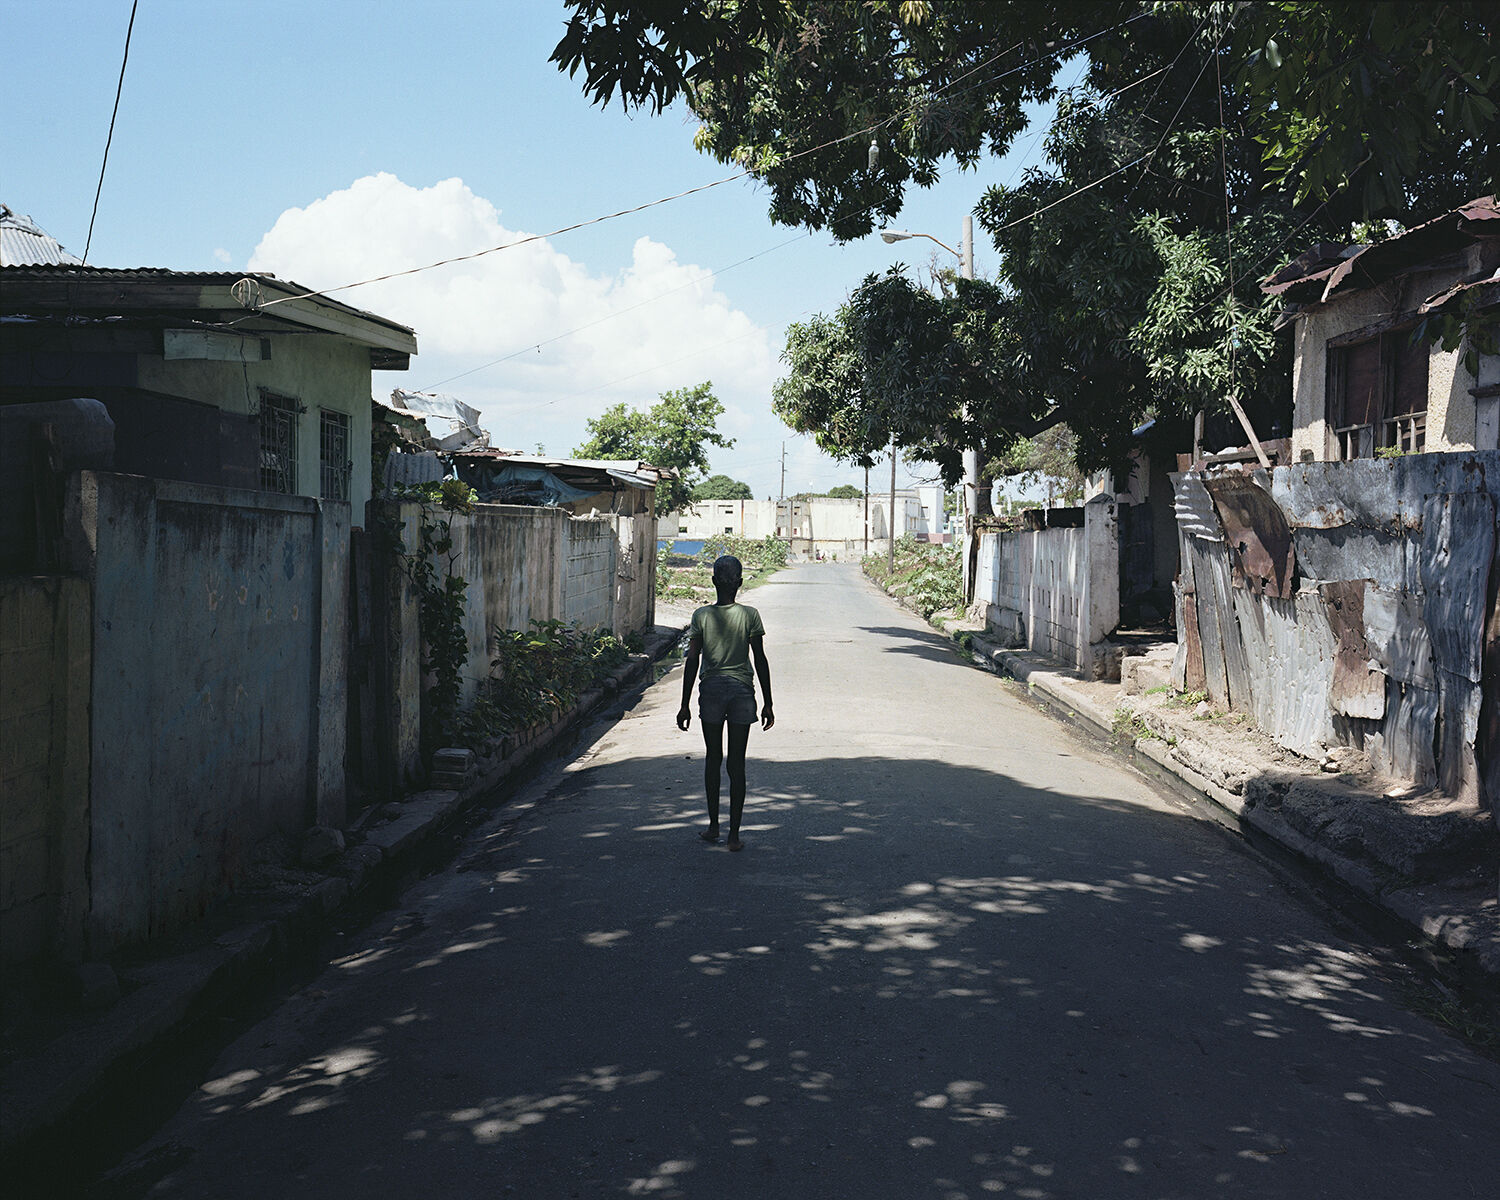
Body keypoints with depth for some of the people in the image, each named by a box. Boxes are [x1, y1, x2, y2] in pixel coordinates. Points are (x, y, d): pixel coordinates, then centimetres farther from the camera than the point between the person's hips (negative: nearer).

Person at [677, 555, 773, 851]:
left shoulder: (701, 615, -3)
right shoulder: (750, 615, -3)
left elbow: (692, 662, -3)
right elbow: (760, 661, -2)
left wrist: (684, 705, 3)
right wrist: (767, 703, 5)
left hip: (711, 690, 0)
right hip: (742, 691, 0)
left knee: (713, 758, 16)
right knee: (737, 763, 3)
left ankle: (713, 826, 21)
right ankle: (734, 835, 4)